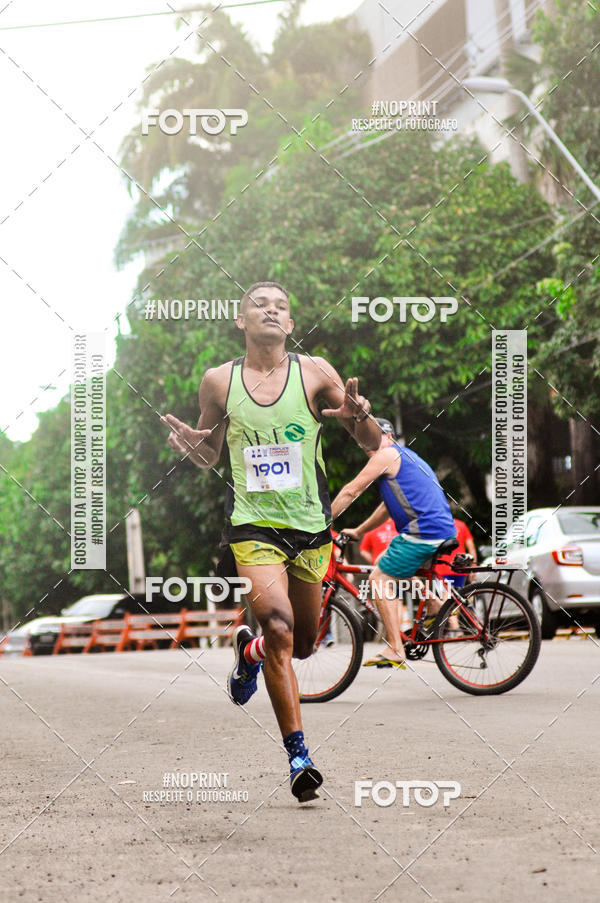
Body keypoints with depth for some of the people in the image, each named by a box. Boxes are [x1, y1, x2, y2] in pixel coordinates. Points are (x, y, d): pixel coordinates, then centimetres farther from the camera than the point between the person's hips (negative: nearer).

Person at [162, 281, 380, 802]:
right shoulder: (219, 381, 2)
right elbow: (210, 456, 14)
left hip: (310, 525, 2)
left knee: (302, 645, 13)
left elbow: (373, 446, 0)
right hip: (252, 522, -2)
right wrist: (190, 444, -9)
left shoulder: (314, 373, -1)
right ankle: (299, 756, -14)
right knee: (279, 627, -21)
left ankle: (250, 651, 49)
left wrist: (359, 416, -22)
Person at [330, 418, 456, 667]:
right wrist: (358, 531, 34)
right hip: (444, 530, 10)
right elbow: (389, 505, 34)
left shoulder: (387, 454, -1)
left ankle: (395, 651, -13)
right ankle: (433, 604, 15)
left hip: (423, 531, -10)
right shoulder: (405, 456, 27)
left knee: (380, 579, -6)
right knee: (386, 562, 27)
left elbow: (350, 491, -1)